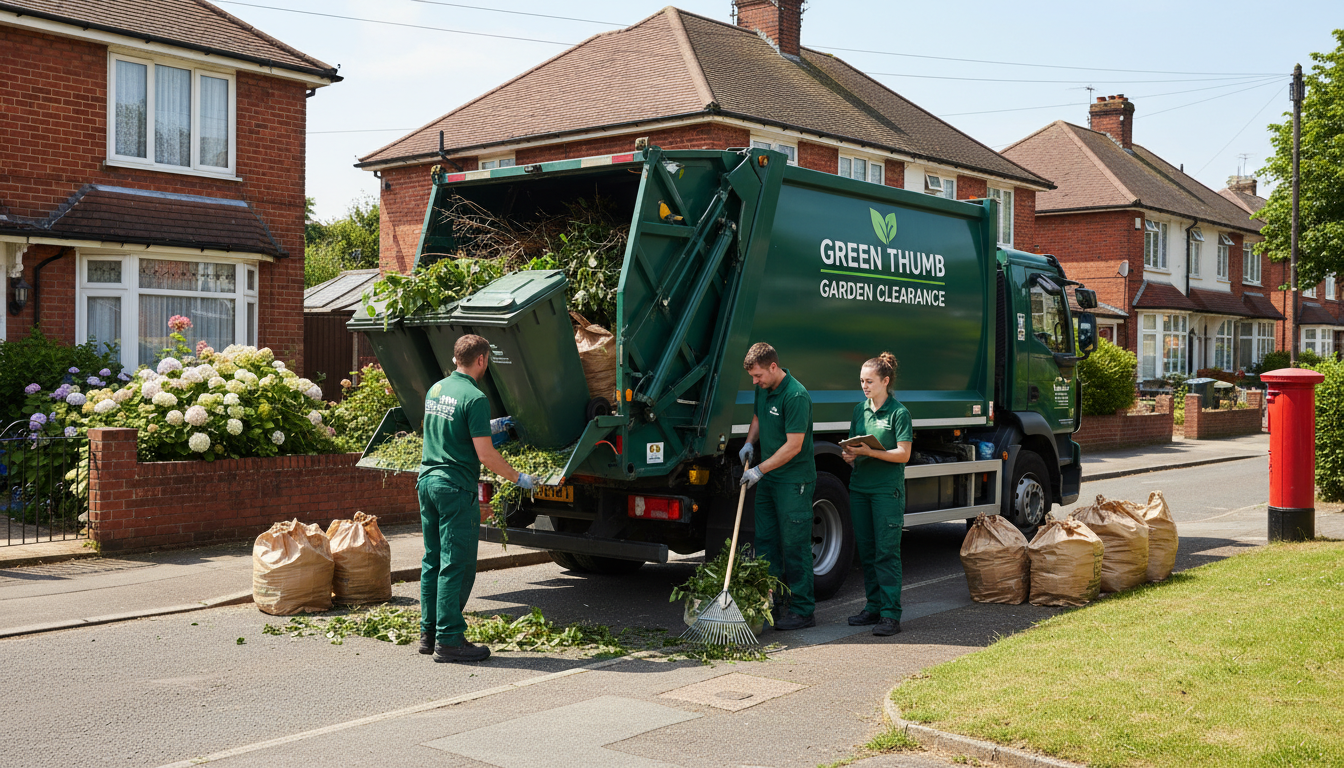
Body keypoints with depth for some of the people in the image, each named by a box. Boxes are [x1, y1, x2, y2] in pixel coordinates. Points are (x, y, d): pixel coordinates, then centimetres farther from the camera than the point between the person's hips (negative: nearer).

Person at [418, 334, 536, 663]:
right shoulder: (475, 398, -14)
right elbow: (485, 455, -17)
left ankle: (429, 633, 21)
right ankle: (448, 640, 0)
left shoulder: (435, 390, 11)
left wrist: (484, 427, 38)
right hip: (456, 488, -8)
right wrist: (519, 478, -4)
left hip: (427, 480, 8)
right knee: (456, 566, -3)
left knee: (432, 562, 14)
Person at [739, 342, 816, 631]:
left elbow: (793, 445, -22)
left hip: (793, 480, -9)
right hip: (767, 478, 9)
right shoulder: (763, 389, 6)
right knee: (765, 542, 12)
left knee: (795, 546, -3)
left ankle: (802, 611, 5)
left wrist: (759, 470, -17)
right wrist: (749, 442, 8)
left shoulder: (796, 396, -21)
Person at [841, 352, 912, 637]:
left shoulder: (898, 413, -6)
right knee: (866, 550, 10)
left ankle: (890, 614, -3)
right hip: (859, 486, 6)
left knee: (886, 552, -6)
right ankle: (874, 607, 19)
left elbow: (903, 454, -11)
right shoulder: (860, 410, 12)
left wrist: (870, 452, -20)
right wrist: (850, 455, -4)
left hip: (887, 489, -6)